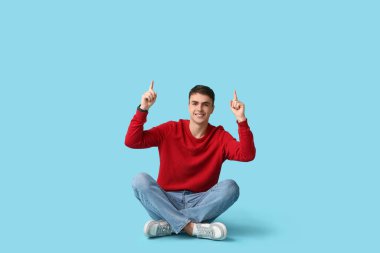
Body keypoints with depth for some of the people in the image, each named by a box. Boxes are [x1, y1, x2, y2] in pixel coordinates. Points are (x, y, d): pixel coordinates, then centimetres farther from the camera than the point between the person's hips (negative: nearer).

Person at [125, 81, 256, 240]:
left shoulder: (220, 137, -1)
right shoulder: (170, 130, -1)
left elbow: (247, 155, -17)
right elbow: (131, 142, -9)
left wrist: (241, 120, -25)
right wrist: (143, 109, -19)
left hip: (200, 203, 0)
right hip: (167, 201, 0)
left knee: (230, 187, -27)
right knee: (140, 180, -26)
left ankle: (169, 225, -27)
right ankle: (191, 227, -32)